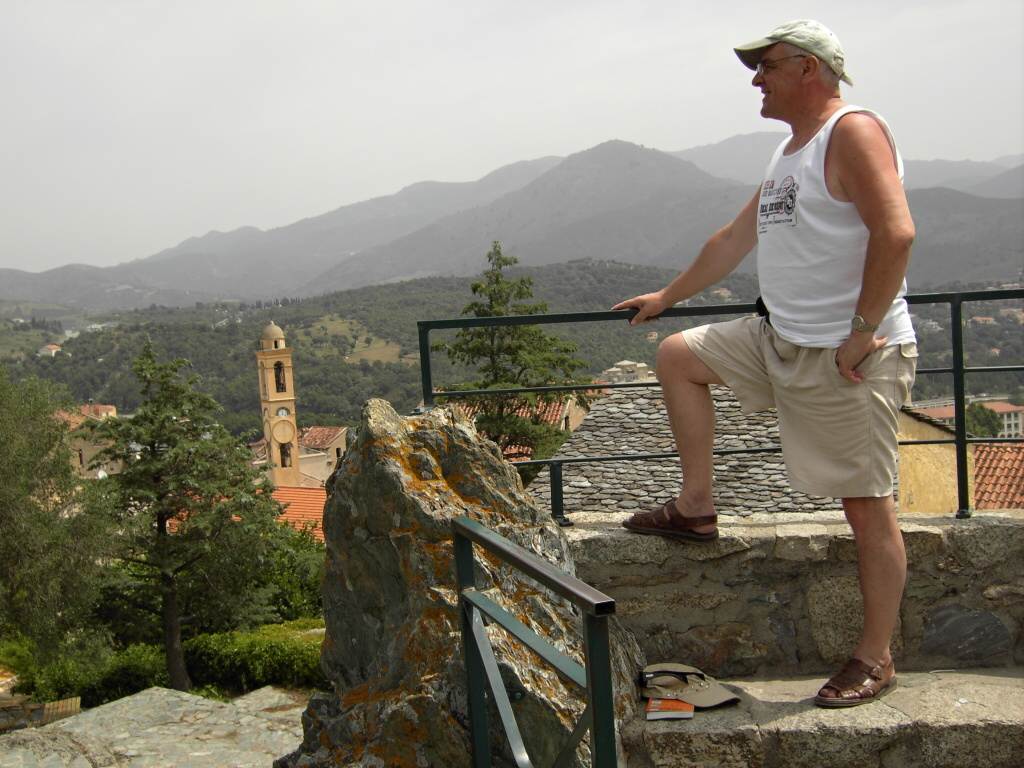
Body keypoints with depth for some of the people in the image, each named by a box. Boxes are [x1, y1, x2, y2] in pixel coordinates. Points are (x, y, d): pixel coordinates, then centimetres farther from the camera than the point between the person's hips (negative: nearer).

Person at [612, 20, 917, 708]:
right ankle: (697, 508, 18)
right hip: (781, 341, 10)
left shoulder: (853, 132, -13)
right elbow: (736, 239, 25)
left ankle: (876, 660, 11)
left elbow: (896, 233, -24)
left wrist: (861, 333, -23)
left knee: (868, 505, -2)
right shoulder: (789, 154, 17)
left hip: (851, 356, -10)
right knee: (678, 355, 15)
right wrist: (667, 296, 31)